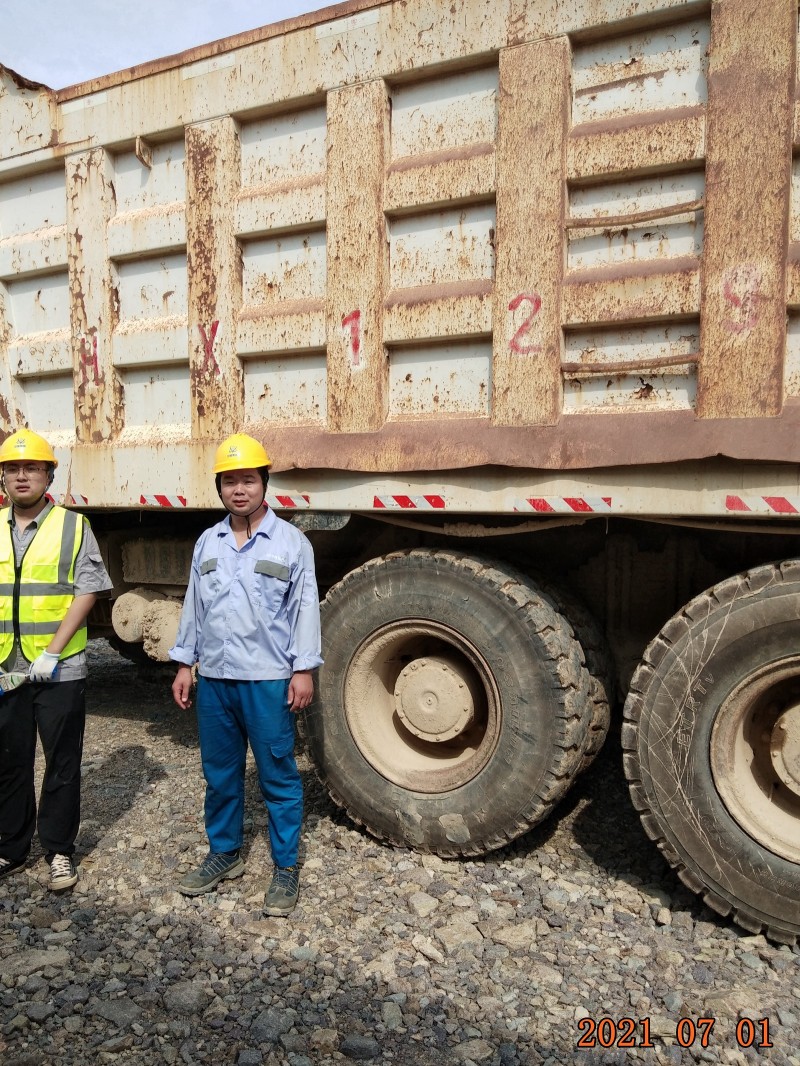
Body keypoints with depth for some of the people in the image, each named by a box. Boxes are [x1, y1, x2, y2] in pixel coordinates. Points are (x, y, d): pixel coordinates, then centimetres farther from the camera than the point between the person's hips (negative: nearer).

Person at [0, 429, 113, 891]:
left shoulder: (73, 526, -3)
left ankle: (59, 851, 22)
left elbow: (87, 592, -9)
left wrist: (52, 652, -15)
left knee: (62, 765, 7)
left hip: (58, 671, -3)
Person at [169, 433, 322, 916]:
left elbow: (306, 609, -6)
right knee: (220, 773, 16)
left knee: (279, 776, 5)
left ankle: (286, 867, 19)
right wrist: (184, 663, 11)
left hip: (269, 680, -4)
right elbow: (194, 607, 13)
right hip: (214, 679, 5)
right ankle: (225, 853, 34)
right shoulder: (207, 543, 9)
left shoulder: (292, 542, -5)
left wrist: (303, 669, -10)